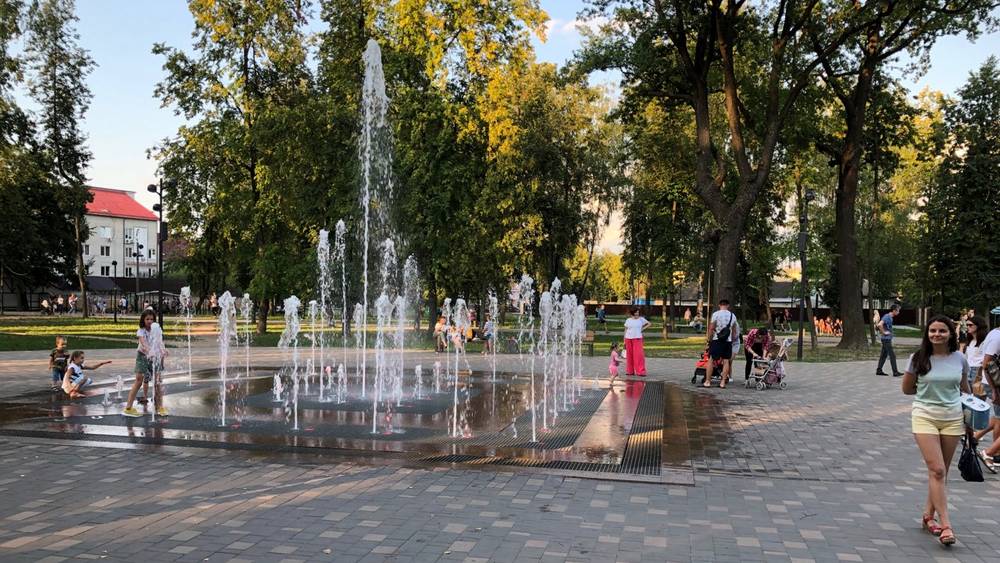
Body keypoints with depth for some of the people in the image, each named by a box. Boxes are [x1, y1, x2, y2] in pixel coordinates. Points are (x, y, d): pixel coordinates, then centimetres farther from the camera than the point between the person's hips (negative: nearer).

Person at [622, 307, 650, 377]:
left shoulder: (641, 319, 3)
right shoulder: (628, 320, 6)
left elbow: (648, 323, 16)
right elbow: (625, 330, 8)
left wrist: (643, 329, 2)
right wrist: (624, 341, 4)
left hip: (637, 339, -2)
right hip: (628, 339, 2)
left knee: (639, 355, -10)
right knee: (629, 355, 4)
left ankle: (641, 371, -9)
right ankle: (630, 371, 14)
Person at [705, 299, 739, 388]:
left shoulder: (716, 314, -6)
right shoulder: (733, 316, 8)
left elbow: (711, 328, -9)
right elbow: (734, 331, 12)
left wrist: (709, 339, 0)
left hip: (716, 340, -3)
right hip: (728, 341, 3)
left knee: (711, 360, 1)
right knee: (726, 361, 7)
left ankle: (707, 381, 1)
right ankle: (723, 382, 5)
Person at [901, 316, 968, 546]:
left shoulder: (959, 359, 1)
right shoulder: (918, 359, -5)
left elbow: (964, 388, 16)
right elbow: (907, 389, 7)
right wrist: (929, 389, 1)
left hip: (953, 418, 3)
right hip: (925, 417, -3)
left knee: (941, 471, 10)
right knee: (936, 471, -10)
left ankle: (929, 515, 25)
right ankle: (945, 525, -10)